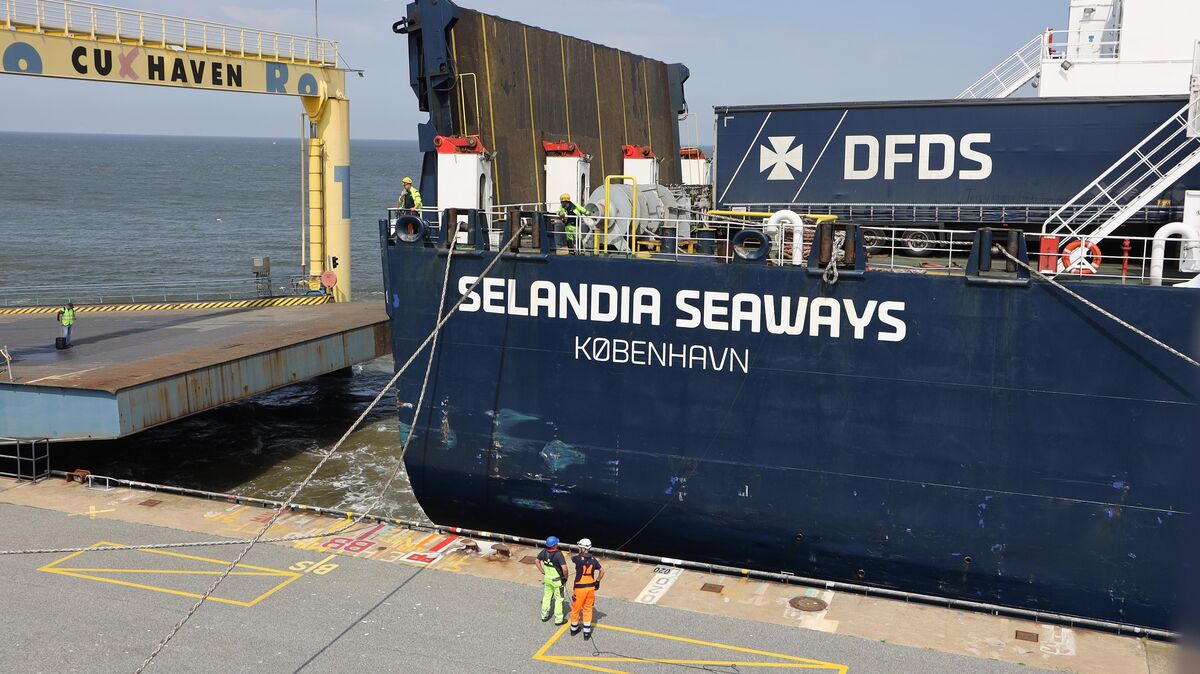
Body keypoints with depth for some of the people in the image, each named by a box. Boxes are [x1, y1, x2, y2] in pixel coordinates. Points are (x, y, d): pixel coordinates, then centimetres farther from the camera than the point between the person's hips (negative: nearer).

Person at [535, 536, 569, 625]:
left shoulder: (544, 552, -9)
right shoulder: (558, 554, -28)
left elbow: (537, 561, 6)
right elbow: (564, 568, -32)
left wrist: (543, 572, 13)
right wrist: (565, 577, -13)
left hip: (547, 578, 6)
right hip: (557, 580, -6)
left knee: (547, 596, 22)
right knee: (559, 599, 9)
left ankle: (544, 616, 35)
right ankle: (558, 619, 19)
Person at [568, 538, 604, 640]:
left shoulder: (578, 558, -16)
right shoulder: (593, 560, -3)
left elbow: (572, 558, 8)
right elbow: (602, 571, 0)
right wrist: (597, 581, 14)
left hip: (580, 588, -4)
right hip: (591, 587, 4)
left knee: (576, 609, 15)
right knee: (588, 609, 14)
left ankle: (574, 628, 33)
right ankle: (587, 632, 15)